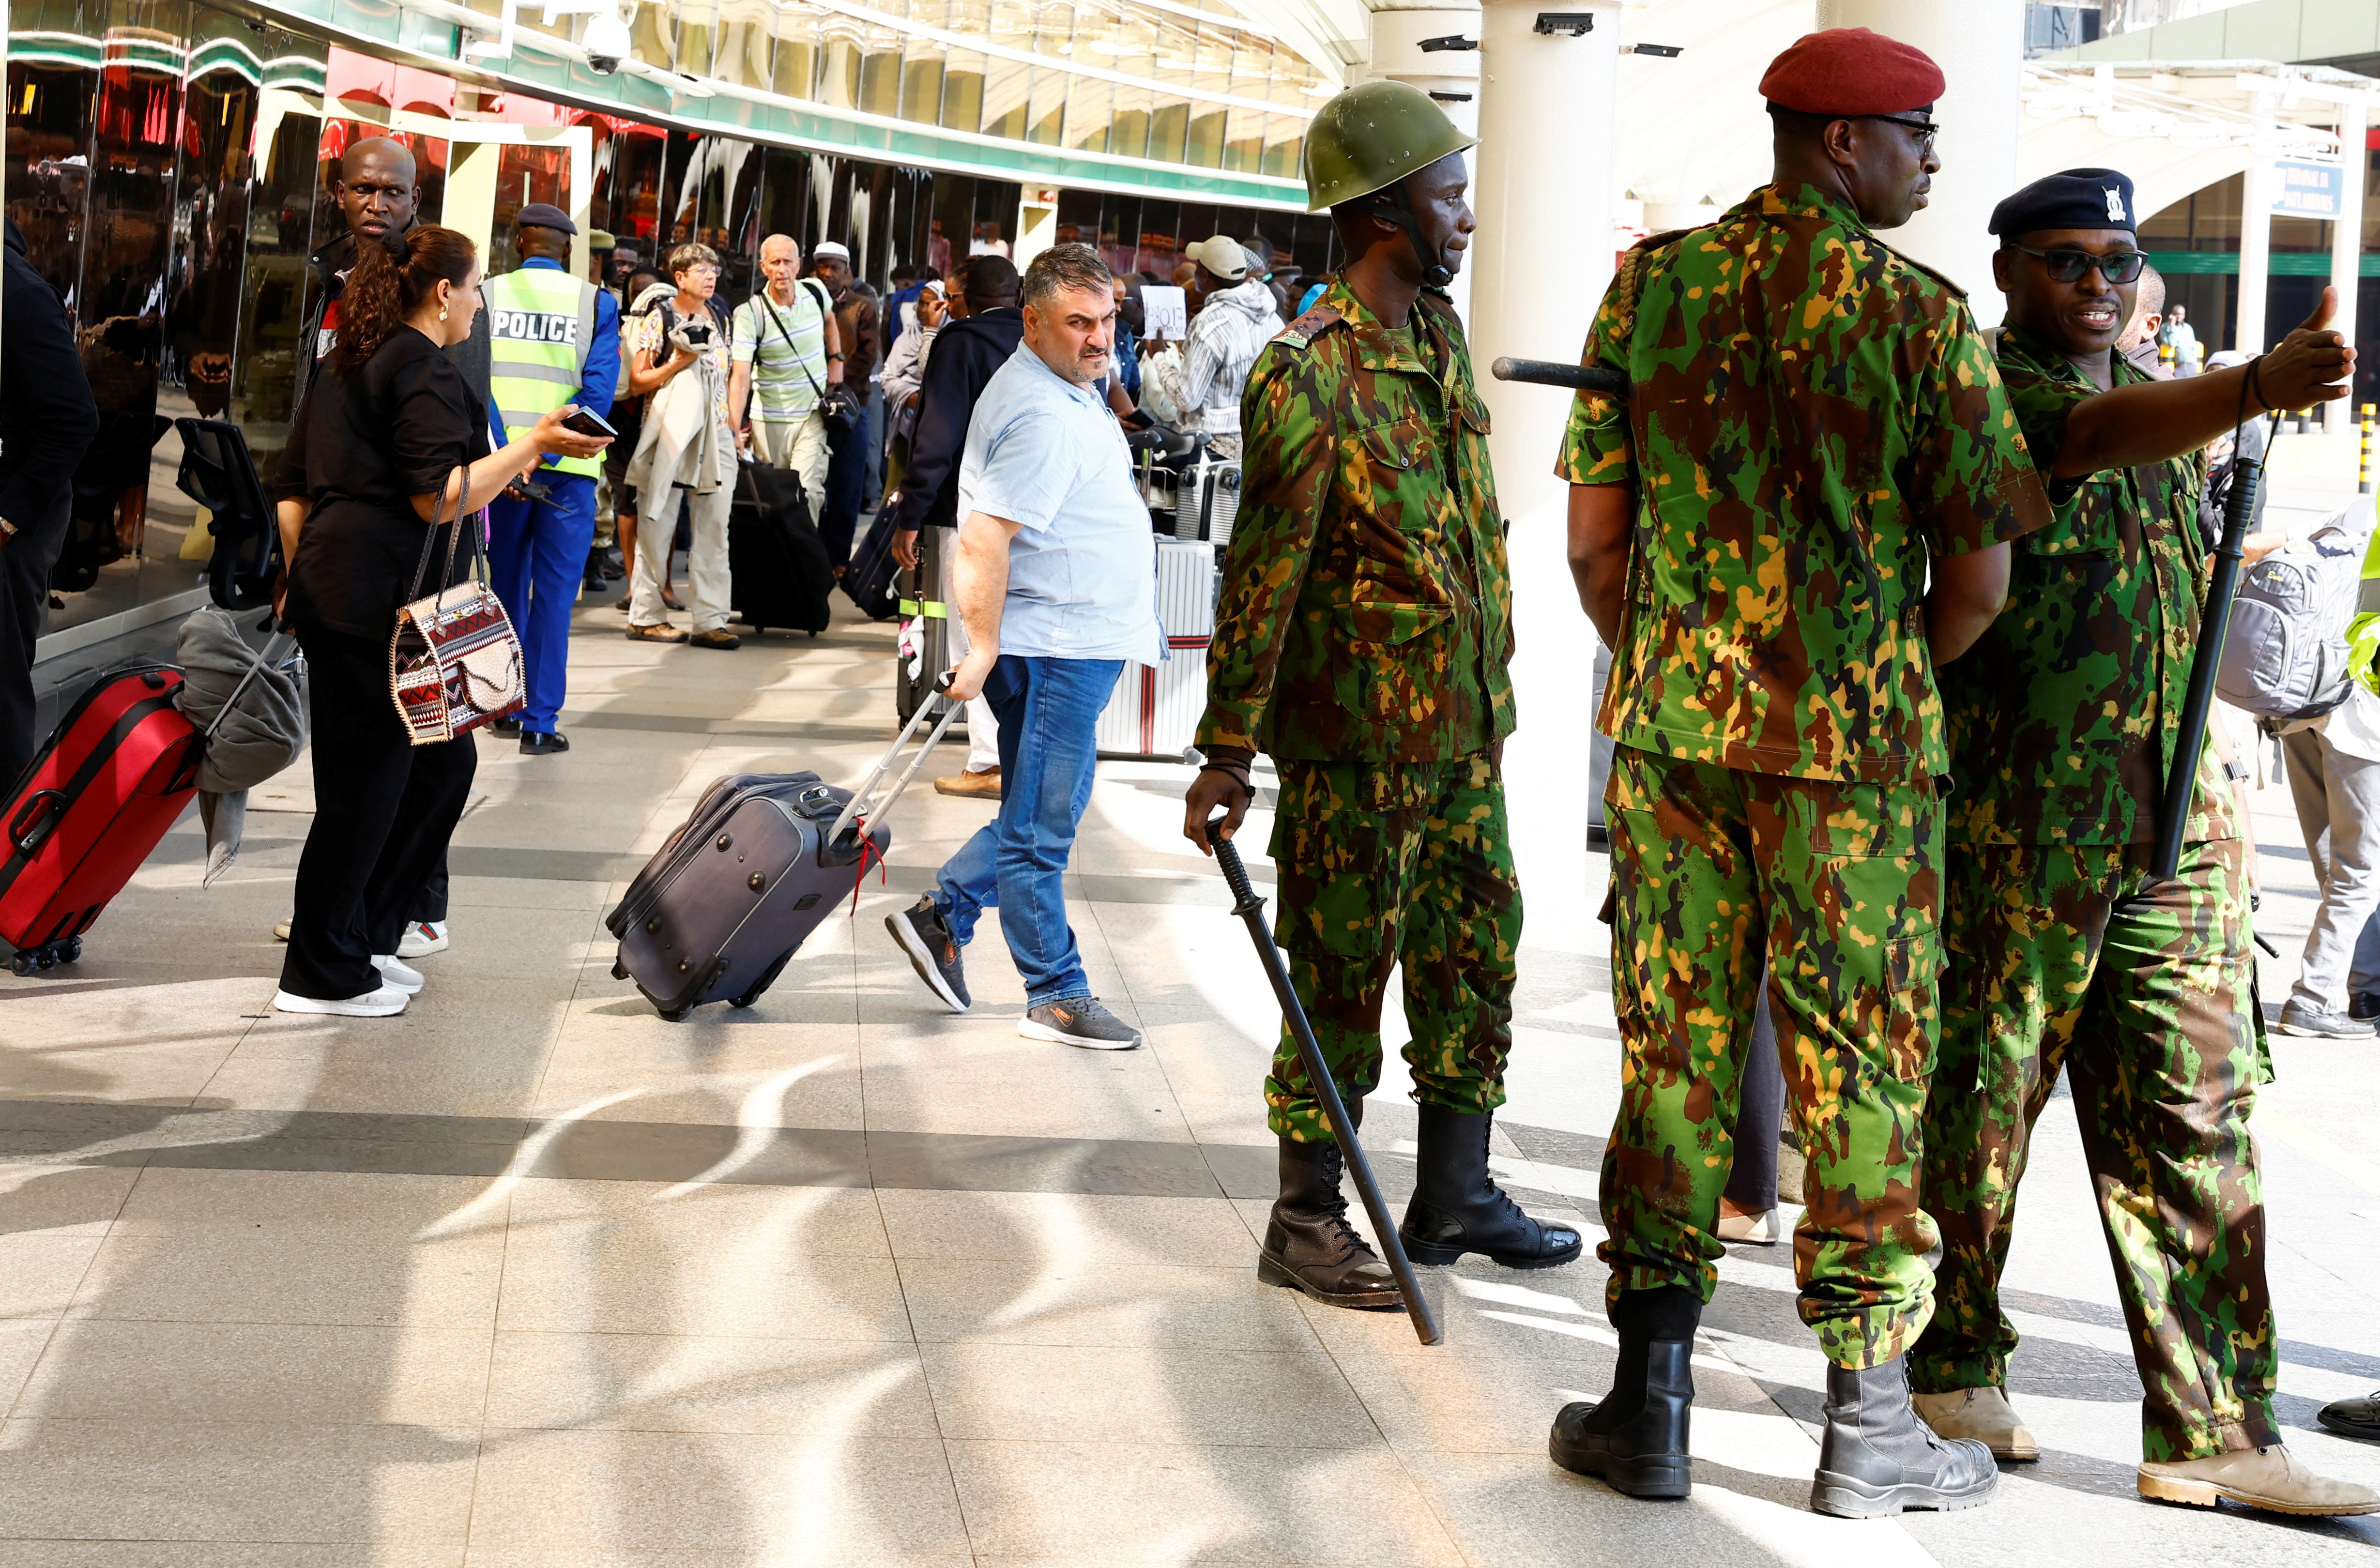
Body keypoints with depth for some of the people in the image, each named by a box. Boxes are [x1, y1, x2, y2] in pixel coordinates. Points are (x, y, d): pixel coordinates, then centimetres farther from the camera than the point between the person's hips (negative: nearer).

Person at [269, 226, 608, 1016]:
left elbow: (291, 486, 21)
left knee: (444, 762, 16)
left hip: (332, 586, 10)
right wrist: (532, 446, -18)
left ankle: (362, 936, 22)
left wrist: (301, 576, 27)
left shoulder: (345, 366, 18)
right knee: (368, 781, -2)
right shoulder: (427, 372, -11)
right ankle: (324, 974, 5)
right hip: (383, 599, -10)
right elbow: (438, 497, -20)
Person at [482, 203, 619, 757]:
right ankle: (540, 722, -2)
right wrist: (547, 456, -14)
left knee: (506, 586, 15)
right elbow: (599, 388, -10)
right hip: (566, 465, -2)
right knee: (554, 592, 1)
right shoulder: (595, 303, 1)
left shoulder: (487, 296, 3)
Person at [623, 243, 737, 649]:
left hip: (713, 433, 5)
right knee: (656, 528, 0)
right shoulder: (659, 317, -3)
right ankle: (645, 617, 8)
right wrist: (678, 363, -16)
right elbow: (637, 382, -4)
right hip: (668, 433, -5)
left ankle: (710, 621, 1)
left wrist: (735, 428, 16)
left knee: (714, 529, 0)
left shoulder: (719, 318, 13)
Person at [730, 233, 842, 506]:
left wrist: (836, 360, 13)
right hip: (769, 419, -1)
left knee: (808, 491, -13)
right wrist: (734, 430, -33)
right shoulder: (749, 315, -15)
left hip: (813, 415, 2)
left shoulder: (815, 292, -3)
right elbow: (740, 377, -23)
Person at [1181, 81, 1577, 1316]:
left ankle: (1454, 1195, 27)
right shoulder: (1312, 374, -17)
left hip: (1463, 726, 8)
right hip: (1359, 738, -8)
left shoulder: (1441, 338, 10)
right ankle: (1306, 1223, 12)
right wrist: (1227, 751, -16)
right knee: (1345, 976, 0)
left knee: (1476, 946, 14)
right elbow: (1261, 571, -17)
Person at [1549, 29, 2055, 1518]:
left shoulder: (1653, 284, 4)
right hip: (1855, 749, -4)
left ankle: (1652, 1399, 12)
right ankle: (1868, 1423, 12)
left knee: (1674, 1051, 10)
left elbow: (1595, 534, 6)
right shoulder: (1918, 313, -8)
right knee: (1860, 1072, 5)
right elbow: (1979, 568, -4)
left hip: (1672, 727, 4)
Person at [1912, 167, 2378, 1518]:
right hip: (2014, 807, -7)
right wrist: (2262, 387, -44)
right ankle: (1953, 1366, 21)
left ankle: (2214, 1431, 4)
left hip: (2178, 810, 7)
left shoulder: (2161, 396, 19)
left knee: (2195, 1114, 3)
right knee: (1983, 1089, 3)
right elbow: (2095, 436, -28)